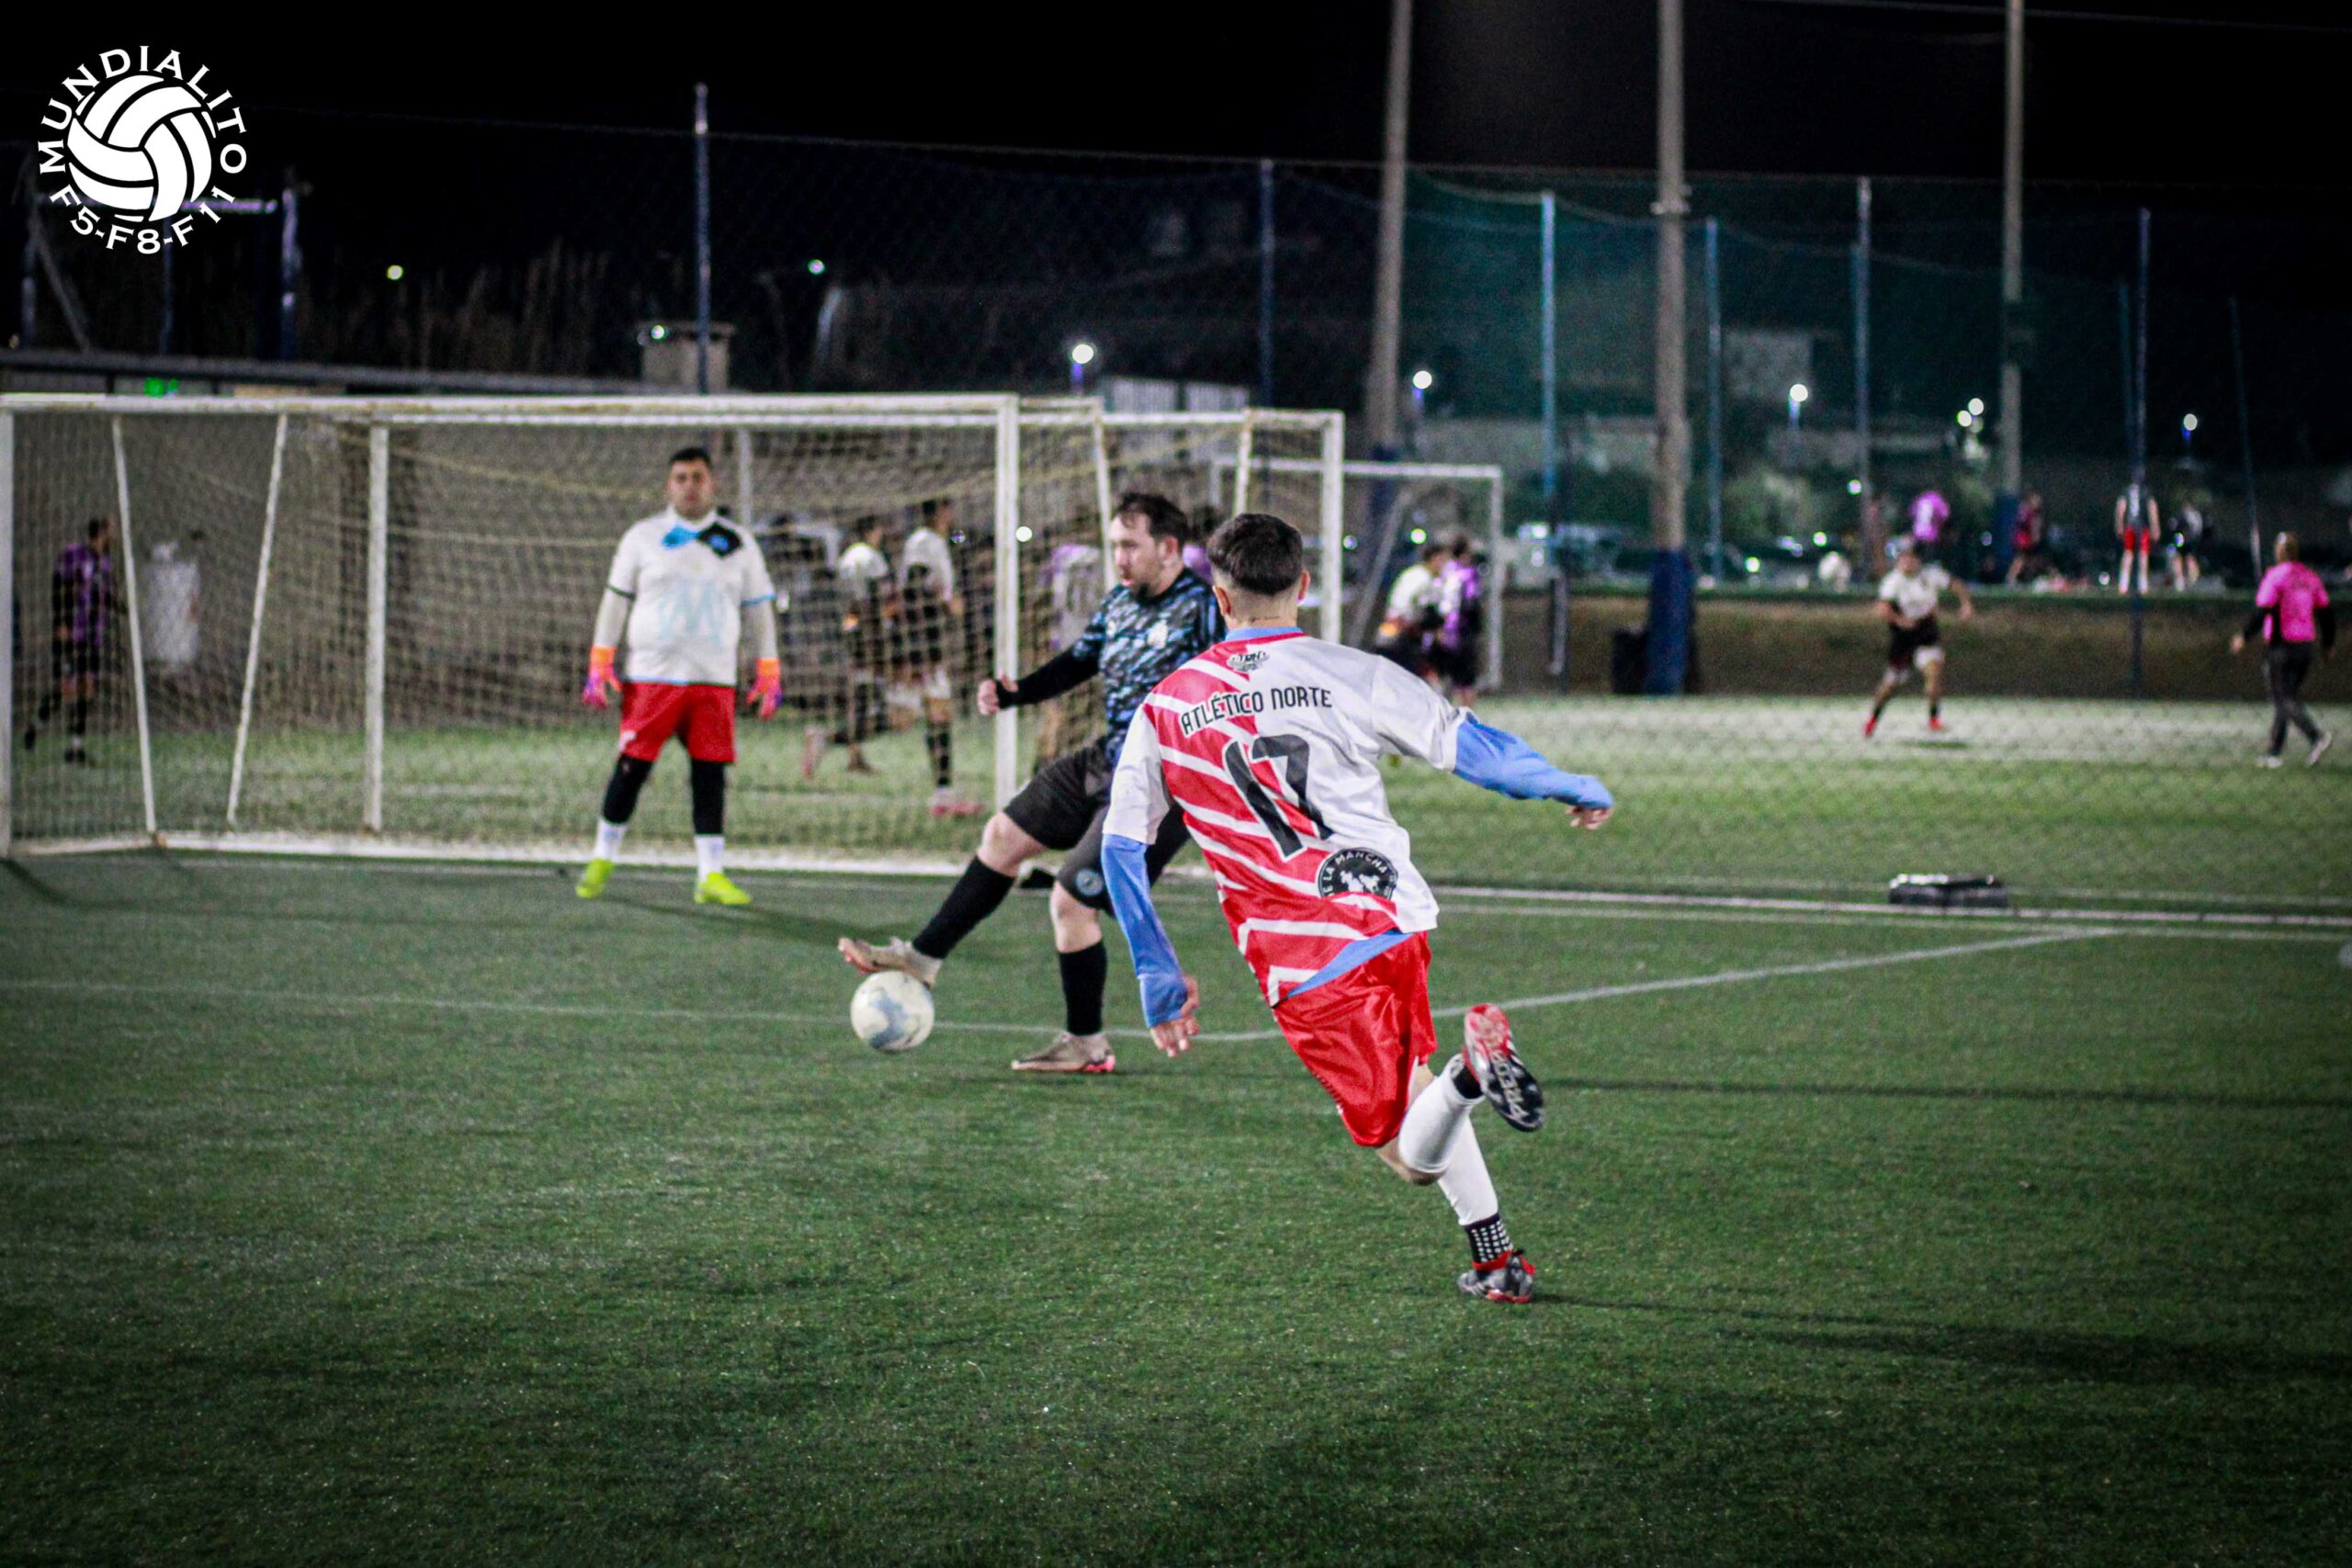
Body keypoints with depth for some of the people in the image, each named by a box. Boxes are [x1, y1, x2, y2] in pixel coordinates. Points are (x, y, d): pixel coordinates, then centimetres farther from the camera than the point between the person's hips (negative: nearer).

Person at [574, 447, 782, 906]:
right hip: (650, 675, -1)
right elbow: (614, 601, 8)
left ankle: (711, 873, 0)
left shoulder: (737, 545, 10)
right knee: (631, 768, -1)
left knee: (710, 773, -3)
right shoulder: (643, 538, 6)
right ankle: (603, 858, 15)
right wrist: (599, 667, 1)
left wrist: (770, 675, 9)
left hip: (714, 679, 2)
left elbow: (759, 610, 15)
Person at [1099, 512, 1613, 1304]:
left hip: (1300, 971, -1)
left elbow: (1121, 846, 7)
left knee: (1411, 1155, 3)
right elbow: (1475, 750, 1)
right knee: (1414, 1087, 28)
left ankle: (1470, 1072, -31)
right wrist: (1575, 788, 20)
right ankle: (1494, 1258, 16)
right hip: (1395, 920, 1)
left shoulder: (1164, 709, 6)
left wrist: (1159, 978, 15)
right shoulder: (1352, 675, 0)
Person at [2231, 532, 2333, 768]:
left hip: (2280, 644, -6)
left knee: (2284, 699, -7)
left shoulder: (2275, 576, -10)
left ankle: (2317, 736, -27)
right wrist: (2328, 643, 20)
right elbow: (2326, 611, 11)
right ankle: (2274, 752, 17)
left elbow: (2263, 610, -16)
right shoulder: (2310, 577, 8)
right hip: (2305, 643, 7)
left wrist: (2243, 636, -7)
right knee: (2288, 697, 14)